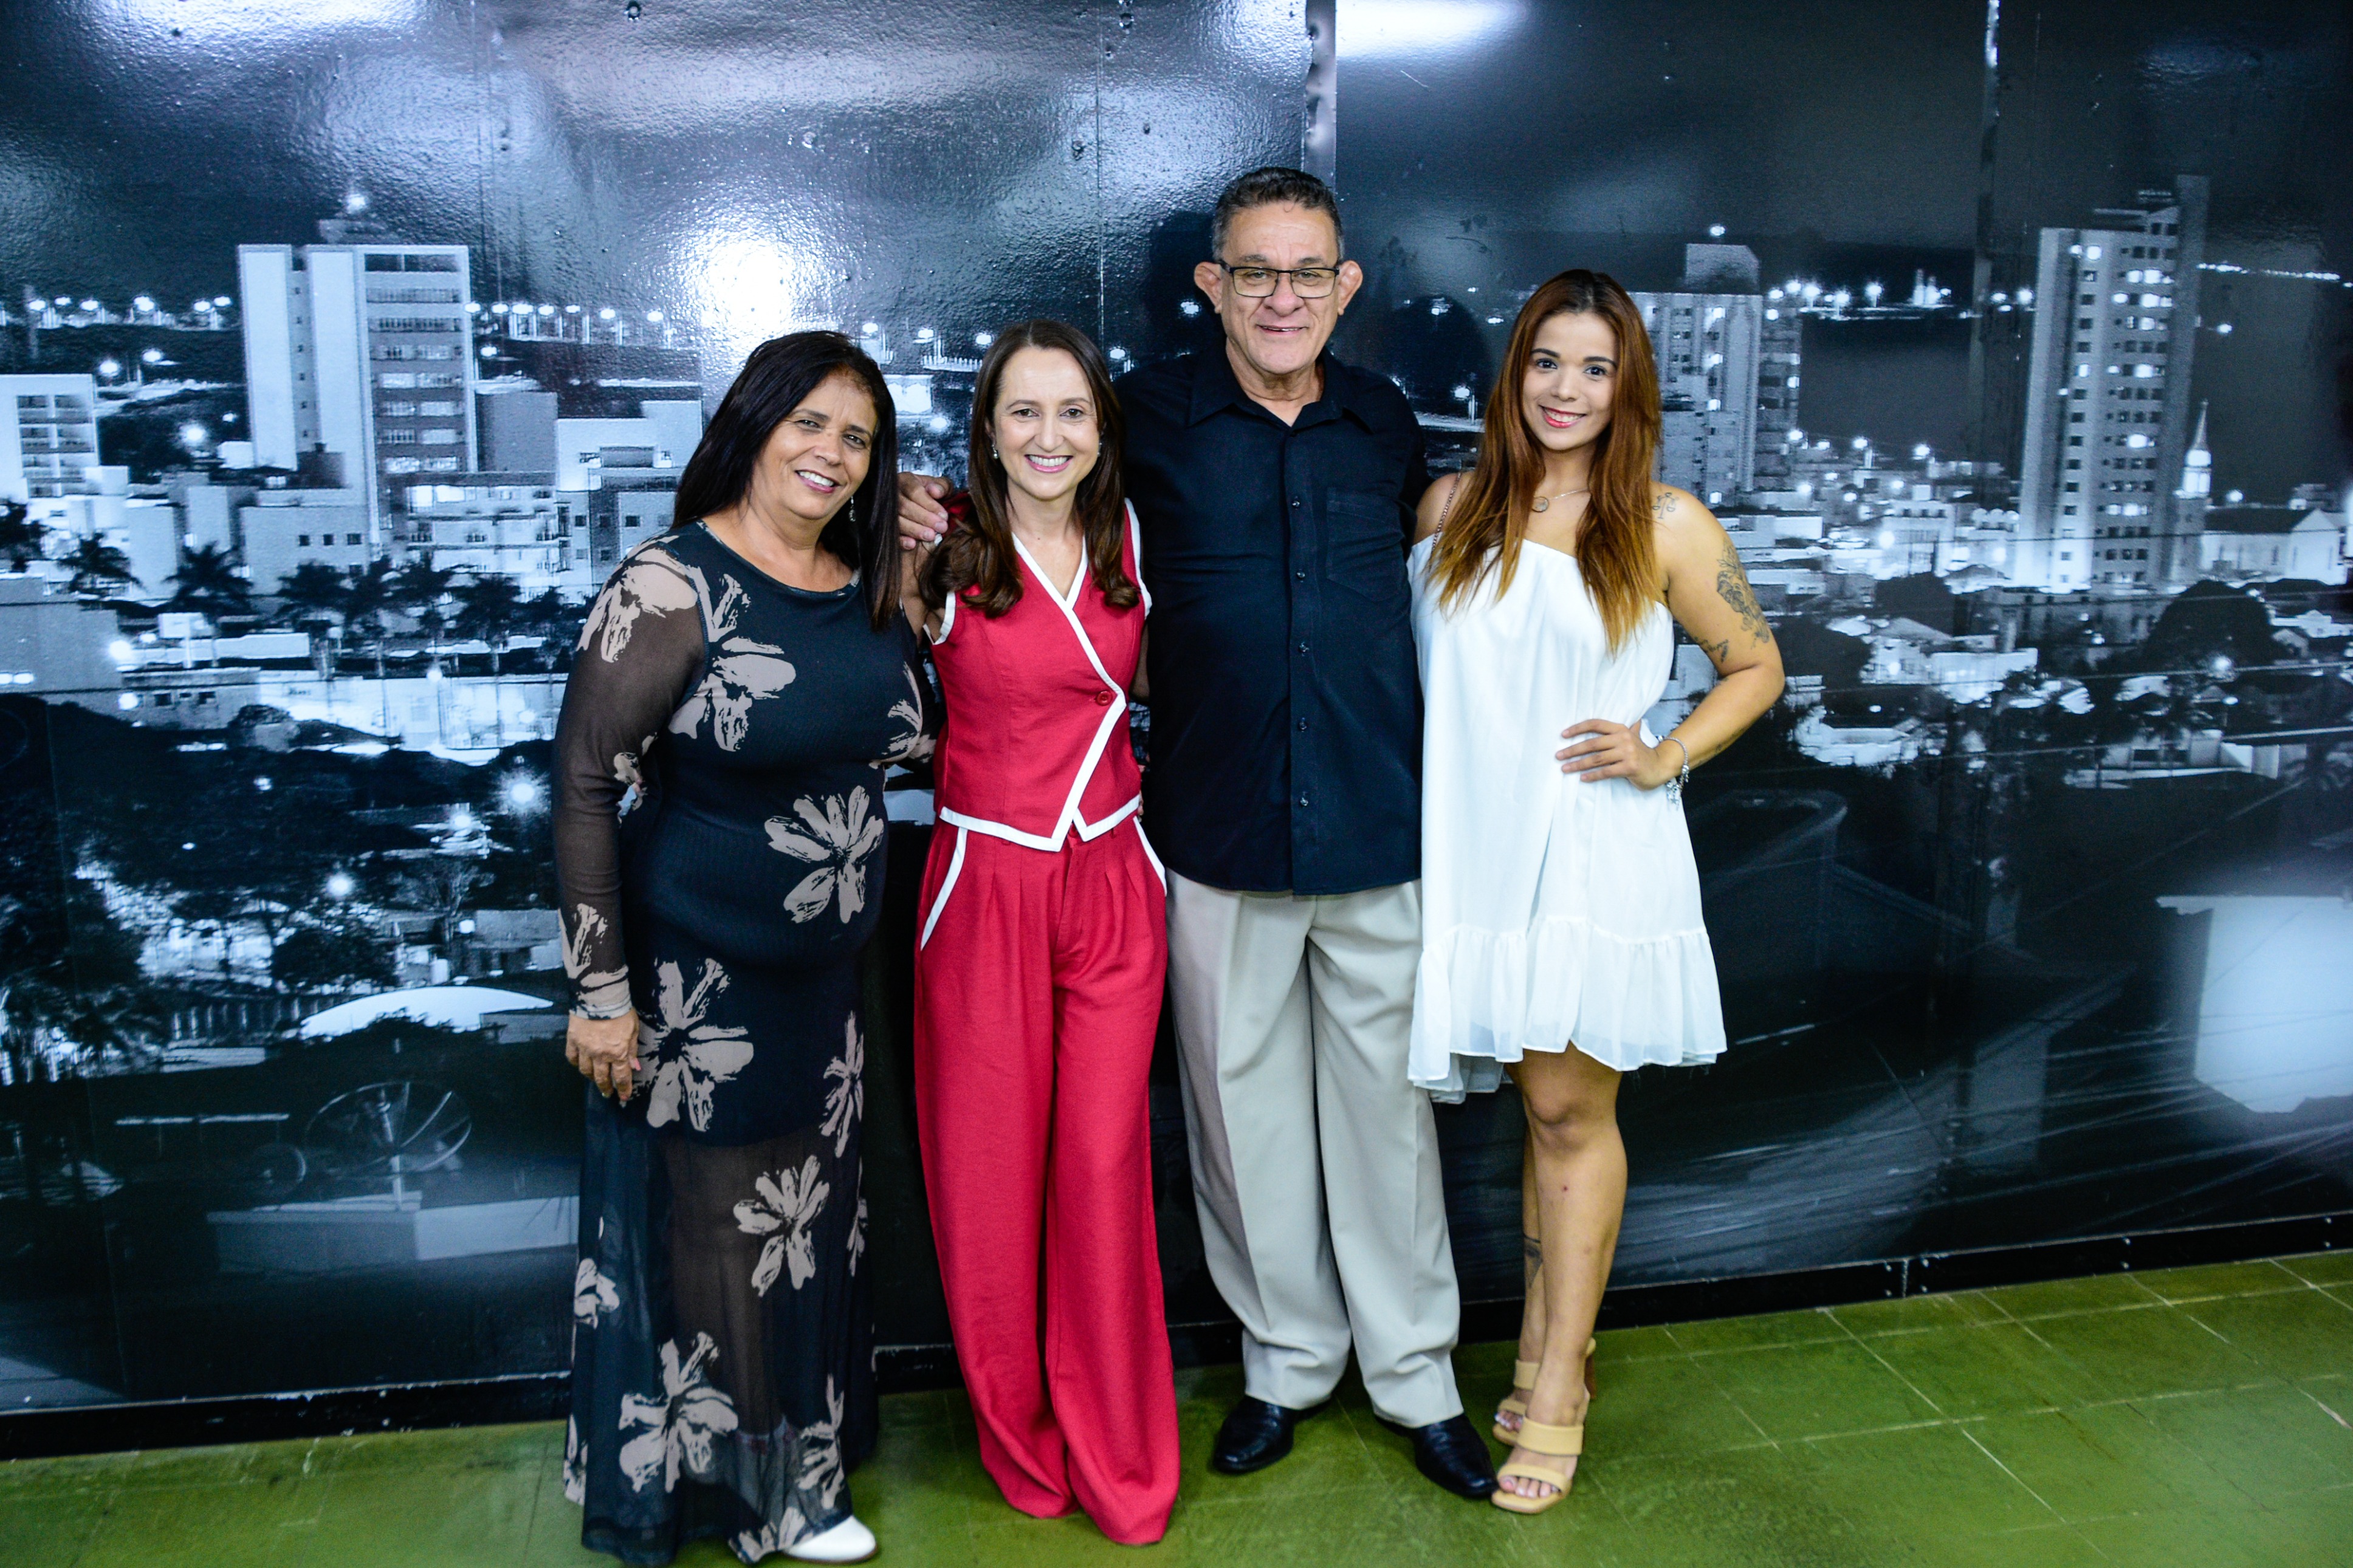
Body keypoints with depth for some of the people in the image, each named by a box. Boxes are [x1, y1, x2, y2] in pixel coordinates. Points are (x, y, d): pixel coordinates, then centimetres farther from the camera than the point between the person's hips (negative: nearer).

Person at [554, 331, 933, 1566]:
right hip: (695, 980, -7)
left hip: (825, 974, 7)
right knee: (706, 1231, 7)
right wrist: (601, 991, -17)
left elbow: (909, 740, 12)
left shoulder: (867, 590, 4)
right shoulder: (671, 588, -16)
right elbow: (585, 785, -17)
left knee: (806, 1226, 18)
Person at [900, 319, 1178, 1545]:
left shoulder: (1128, 545, 5)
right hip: (986, 886, -2)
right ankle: (1024, 1445, 28)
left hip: (1112, 882, 2)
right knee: (990, 1176, 6)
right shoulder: (941, 557, -5)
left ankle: (1122, 1464, 23)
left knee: (1104, 1169, 4)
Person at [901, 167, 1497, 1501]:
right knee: (1244, 1108, 10)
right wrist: (940, 505, -7)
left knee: (1388, 1106, 11)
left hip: (1378, 837, 1)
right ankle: (1288, 1360, 31)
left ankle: (1417, 1377, 28)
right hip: (1217, 840, -1)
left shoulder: (1388, 424, 7)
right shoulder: (1150, 417, 0)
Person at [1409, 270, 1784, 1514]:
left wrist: (1662, 758, -6)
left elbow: (1756, 669, 7)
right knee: (1544, 1106, 12)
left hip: (1600, 860, -2)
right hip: (1481, 852, 3)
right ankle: (1549, 1353, 27)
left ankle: (1553, 1392, 16)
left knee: (1571, 1110, 3)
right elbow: (1423, 662, 17)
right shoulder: (1451, 508, 6)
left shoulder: (1668, 529, -2)